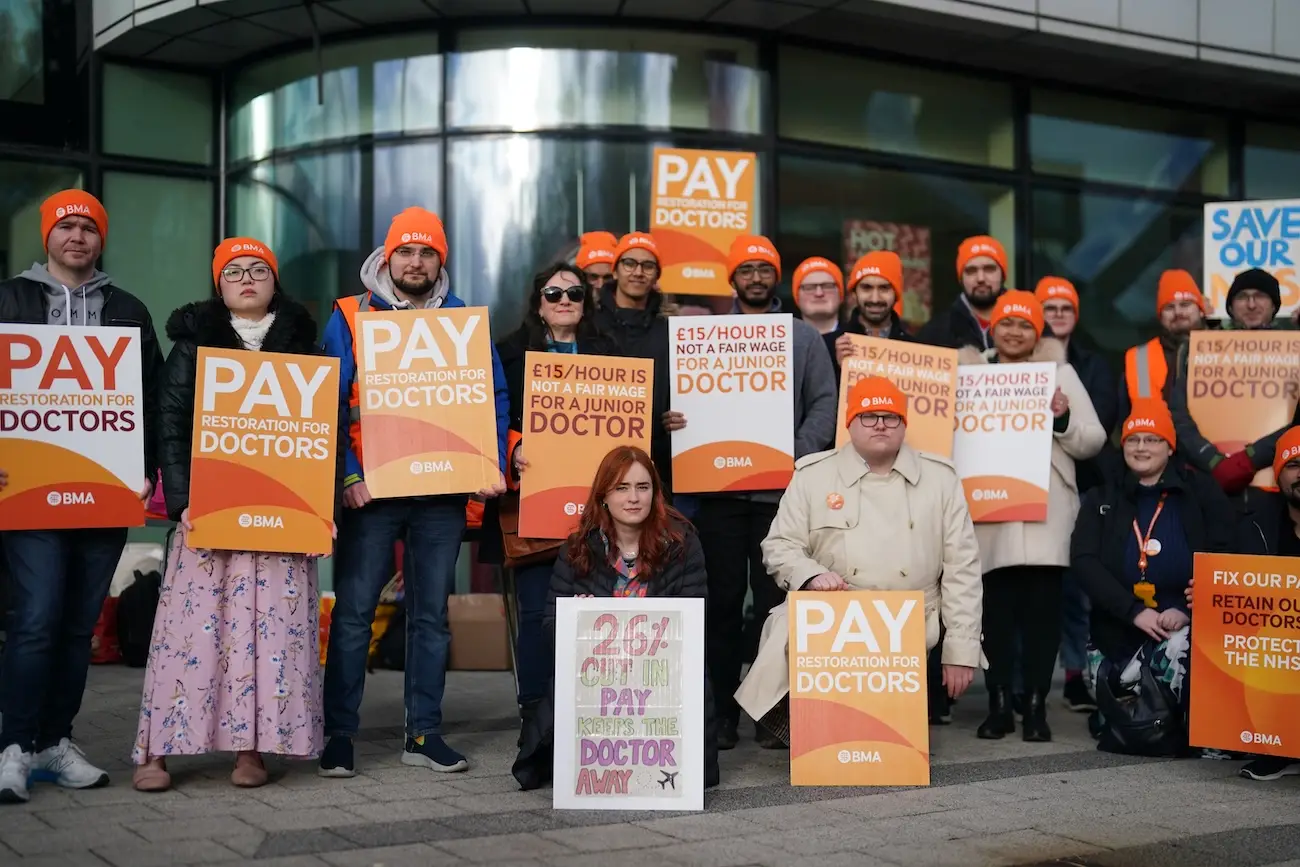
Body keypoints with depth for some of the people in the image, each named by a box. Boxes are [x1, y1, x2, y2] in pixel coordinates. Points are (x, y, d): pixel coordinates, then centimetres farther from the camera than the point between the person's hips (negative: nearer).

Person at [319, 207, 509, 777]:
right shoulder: (350, 316, 2)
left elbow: (495, 398, 8)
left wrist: (493, 467, -5)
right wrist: (347, 476, -14)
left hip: (443, 492, 3)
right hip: (370, 490, -2)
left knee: (431, 613, 8)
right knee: (353, 612, -1)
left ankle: (424, 733, 16)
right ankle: (338, 735, 8)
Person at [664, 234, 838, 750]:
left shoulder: (804, 336, 11)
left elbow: (825, 402, 5)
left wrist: (801, 453, -9)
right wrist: (672, 421, -14)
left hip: (780, 489, 0)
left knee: (775, 601, 0)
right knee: (722, 602, 3)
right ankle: (722, 712, 10)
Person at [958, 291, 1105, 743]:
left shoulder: (1060, 372, 12)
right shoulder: (969, 372, 13)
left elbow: (1093, 441, 8)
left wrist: (1064, 418, -9)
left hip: (1047, 512, 0)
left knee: (1042, 607, -2)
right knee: (995, 607, -2)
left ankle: (1036, 706, 5)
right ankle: (999, 705, 6)